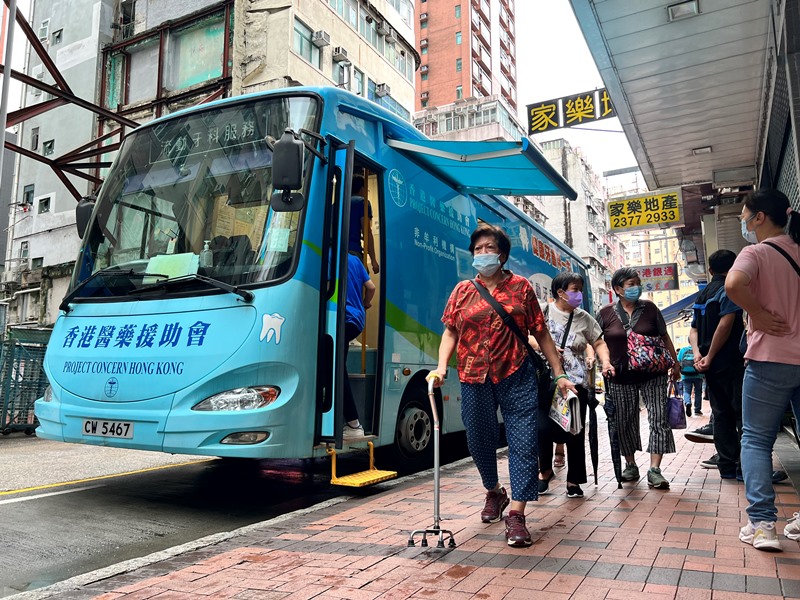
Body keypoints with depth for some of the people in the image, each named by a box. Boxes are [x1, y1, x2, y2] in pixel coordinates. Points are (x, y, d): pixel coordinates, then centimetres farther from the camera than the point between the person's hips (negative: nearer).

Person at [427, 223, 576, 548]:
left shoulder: (521, 287, 5)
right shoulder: (462, 291, 9)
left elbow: (541, 333, 7)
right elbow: (450, 331, 6)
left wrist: (559, 374, 5)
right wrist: (441, 367, -9)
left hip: (516, 376, -2)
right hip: (474, 379, 2)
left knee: (522, 442, -6)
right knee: (479, 441, 14)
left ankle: (516, 515, 1)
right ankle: (495, 492, 41)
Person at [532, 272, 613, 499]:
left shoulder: (584, 318, 10)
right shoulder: (543, 311, 2)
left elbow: (599, 343, 12)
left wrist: (605, 361, -6)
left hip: (576, 382, 2)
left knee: (575, 432, 3)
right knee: (544, 428, -8)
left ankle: (574, 481, 20)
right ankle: (545, 470, 20)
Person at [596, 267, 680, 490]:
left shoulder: (649, 308, 4)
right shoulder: (606, 313, -1)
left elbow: (664, 337, 11)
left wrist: (675, 363, 12)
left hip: (653, 373, 1)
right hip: (621, 377, 0)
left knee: (659, 419, -7)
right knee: (625, 422, 7)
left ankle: (654, 470, -3)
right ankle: (631, 465, 25)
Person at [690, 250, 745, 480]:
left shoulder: (702, 295, 17)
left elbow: (693, 330, 13)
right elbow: (725, 325, -20)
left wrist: (697, 353, -1)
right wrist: (710, 356, -15)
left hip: (712, 366, 7)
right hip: (731, 363, -7)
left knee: (721, 415, 9)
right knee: (745, 413, -2)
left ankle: (727, 466, 11)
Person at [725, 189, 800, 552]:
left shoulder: (757, 253, -8)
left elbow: (732, 285, -29)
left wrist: (758, 313, -13)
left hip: (770, 360, -6)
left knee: (756, 440, 3)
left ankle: (762, 523, -1)